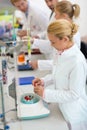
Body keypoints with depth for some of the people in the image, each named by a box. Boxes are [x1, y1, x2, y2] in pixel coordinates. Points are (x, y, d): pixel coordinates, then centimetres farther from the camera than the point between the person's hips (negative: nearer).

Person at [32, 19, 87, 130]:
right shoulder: (61, 52, -6)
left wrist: (46, 93, -22)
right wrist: (44, 81, -5)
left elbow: (74, 94, -24)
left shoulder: (77, 61, -30)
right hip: (62, 106, 7)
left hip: (74, 113, -7)